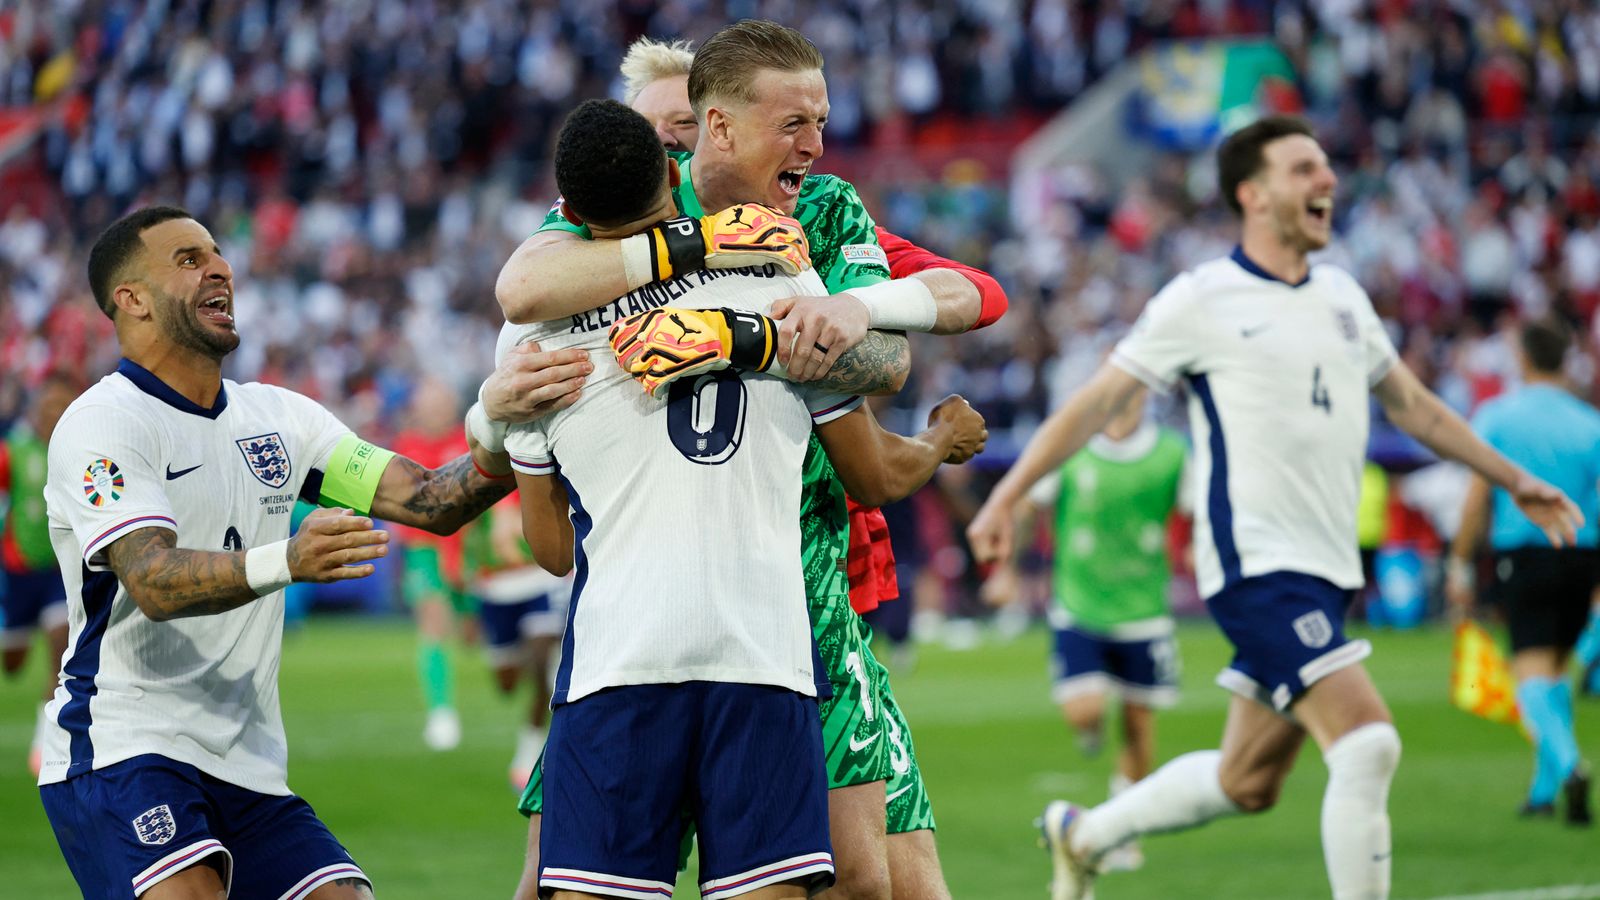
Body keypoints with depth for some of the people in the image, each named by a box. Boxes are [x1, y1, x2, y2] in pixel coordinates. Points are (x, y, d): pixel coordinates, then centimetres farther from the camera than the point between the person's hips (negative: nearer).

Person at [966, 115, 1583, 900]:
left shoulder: (1342, 296, 14)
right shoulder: (1203, 299, -6)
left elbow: (1411, 404, 27)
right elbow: (1097, 401, -3)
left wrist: (1512, 479, 29)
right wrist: (1007, 496, -8)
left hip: (1326, 570, 8)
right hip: (1258, 565, -8)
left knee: (1247, 783, 13)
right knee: (1367, 743, -19)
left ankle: (1084, 835, 35)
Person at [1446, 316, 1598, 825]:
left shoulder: (1497, 416, 0)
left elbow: (1477, 498, -3)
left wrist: (1460, 564, 3)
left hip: (1523, 554, -3)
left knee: (1533, 672, -7)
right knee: (1556, 668, 18)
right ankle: (1545, 788, 19)